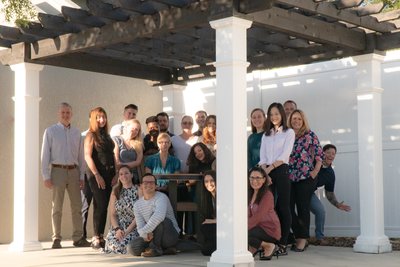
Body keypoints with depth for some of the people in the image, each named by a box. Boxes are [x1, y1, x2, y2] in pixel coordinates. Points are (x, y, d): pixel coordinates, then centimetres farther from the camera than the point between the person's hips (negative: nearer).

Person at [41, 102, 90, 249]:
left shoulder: (76, 132, 13)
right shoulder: (50, 131, 3)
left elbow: (80, 155, 13)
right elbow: (45, 154, -1)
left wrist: (82, 176, 7)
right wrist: (46, 176, -7)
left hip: (73, 171, 4)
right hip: (57, 170, -3)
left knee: (77, 206, 3)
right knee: (57, 207, 0)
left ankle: (78, 238, 8)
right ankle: (56, 239, 5)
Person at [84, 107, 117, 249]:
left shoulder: (107, 136, 17)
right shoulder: (91, 136, -3)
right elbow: (87, 156, -10)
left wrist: (116, 174, 5)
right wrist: (97, 175, -15)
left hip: (109, 173, 6)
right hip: (96, 174, -6)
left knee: (104, 206, 6)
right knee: (100, 205, -8)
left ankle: (101, 236, 11)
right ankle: (96, 238, -3)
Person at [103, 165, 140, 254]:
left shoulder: (138, 191, 0)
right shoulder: (115, 192, 12)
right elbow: (112, 214, 7)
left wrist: (127, 231, -15)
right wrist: (117, 229, -11)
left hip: (133, 227, -3)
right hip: (118, 227, 3)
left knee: (125, 245, -30)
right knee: (113, 246, -26)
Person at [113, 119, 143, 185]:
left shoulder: (139, 144, 13)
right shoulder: (116, 140, 4)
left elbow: (138, 162, 2)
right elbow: (117, 162, -4)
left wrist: (123, 165, -11)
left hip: (134, 177, 3)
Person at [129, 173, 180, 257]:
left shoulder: (161, 197, -17)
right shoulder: (137, 205, 4)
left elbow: (159, 216, -39)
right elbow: (140, 226, -5)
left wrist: (144, 231, -37)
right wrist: (145, 234, -28)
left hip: (171, 235, -6)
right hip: (151, 237, 6)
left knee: (157, 217, -32)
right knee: (133, 247, -20)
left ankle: (155, 248, -21)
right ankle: (165, 250, -6)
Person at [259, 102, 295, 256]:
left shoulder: (289, 132, 4)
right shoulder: (266, 135, 18)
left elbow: (284, 156, -7)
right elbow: (262, 158, 8)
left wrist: (269, 168, -14)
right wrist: (264, 173, -8)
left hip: (281, 171, -4)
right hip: (266, 172, 4)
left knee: (283, 207, -5)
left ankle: (283, 244, -4)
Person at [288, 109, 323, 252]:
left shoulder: (310, 135, 2)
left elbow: (319, 155, 0)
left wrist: (315, 172, -7)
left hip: (306, 178, -4)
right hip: (289, 178, 4)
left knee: (303, 208, -2)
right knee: (289, 208, 0)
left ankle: (303, 239, 5)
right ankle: (299, 237, 12)